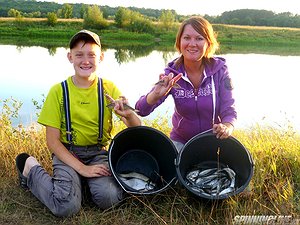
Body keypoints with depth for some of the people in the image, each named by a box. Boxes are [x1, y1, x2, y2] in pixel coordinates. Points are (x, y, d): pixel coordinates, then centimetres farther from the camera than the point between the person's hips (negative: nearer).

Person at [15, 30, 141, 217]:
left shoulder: (109, 88, -2)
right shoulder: (58, 91, -6)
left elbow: (137, 127, -7)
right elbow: (52, 141, -6)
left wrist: (128, 114, -31)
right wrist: (82, 168, -17)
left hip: (98, 153, 2)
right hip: (67, 153, -1)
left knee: (109, 198, -26)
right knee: (67, 206, -25)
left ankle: (87, 181, 7)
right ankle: (32, 169, 3)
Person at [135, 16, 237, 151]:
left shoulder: (219, 70, -13)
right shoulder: (172, 73, -12)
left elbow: (229, 110, -11)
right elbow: (142, 110, -19)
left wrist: (227, 127, -35)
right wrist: (156, 94, -40)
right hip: (181, 141, 0)